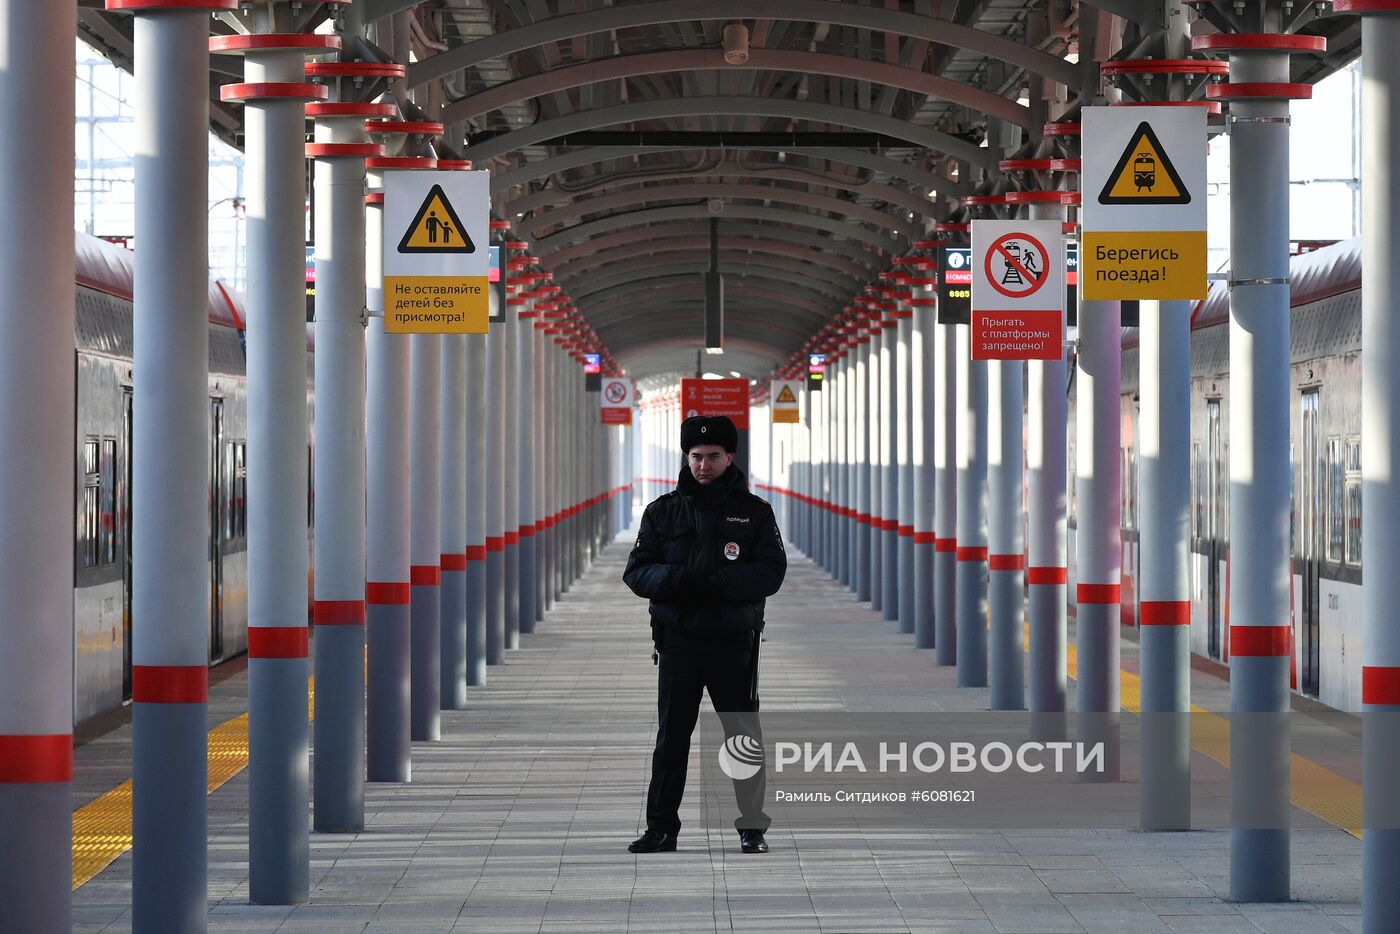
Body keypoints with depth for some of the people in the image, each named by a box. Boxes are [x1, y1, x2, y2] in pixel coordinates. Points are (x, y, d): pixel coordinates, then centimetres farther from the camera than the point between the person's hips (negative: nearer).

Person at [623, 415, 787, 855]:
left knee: (744, 736, 3)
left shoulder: (754, 512, 3)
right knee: (671, 736, 5)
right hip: (677, 640, 2)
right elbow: (636, 571, 3)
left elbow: (770, 572, -7)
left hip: (734, 641, -1)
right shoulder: (663, 511, 8)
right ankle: (662, 829, 10)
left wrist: (717, 583, -22)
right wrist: (675, 579, -18)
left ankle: (752, 827, 11)